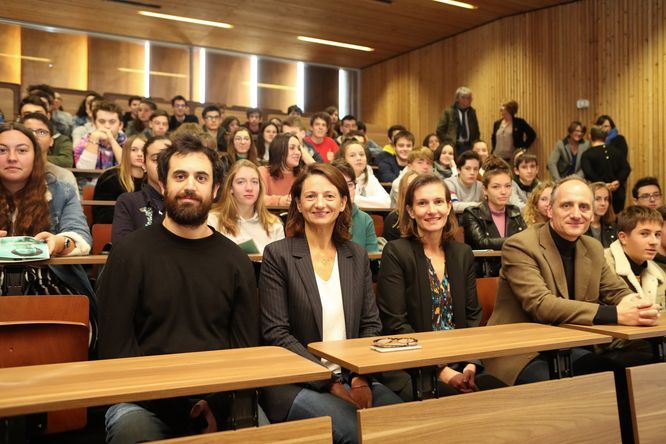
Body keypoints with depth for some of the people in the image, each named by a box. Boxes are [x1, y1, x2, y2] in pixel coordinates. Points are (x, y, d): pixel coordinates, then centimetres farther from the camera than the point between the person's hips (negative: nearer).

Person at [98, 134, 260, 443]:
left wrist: (218, 401, -12)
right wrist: (181, 401, -14)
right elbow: (114, 347, -4)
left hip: (220, 401, 2)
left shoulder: (236, 261, 6)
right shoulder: (130, 253, -1)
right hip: (145, 397, -2)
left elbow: (245, 345, 7)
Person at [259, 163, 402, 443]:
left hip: (354, 379, 4)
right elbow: (276, 334, -9)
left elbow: (371, 325, 8)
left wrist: (361, 378, -9)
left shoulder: (357, 256, 9)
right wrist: (332, 382, -15)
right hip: (295, 383, -4)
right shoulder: (278, 254, -5)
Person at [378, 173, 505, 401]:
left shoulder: (463, 253, 11)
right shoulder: (395, 252, -7)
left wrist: (471, 365, -7)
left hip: (460, 365, 5)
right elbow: (394, 324, -11)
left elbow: (473, 315, 10)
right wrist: (442, 371, -16)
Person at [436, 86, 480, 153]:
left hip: (469, 146, 4)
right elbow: (440, 130, -4)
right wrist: (448, 144, -8)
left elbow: (476, 130, 20)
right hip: (453, 147, -4)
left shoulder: (472, 112, 10)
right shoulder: (448, 112, -4)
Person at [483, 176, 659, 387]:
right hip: (521, 353, -7)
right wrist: (614, 314, -32)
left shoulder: (594, 249, 8)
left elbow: (618, 292, 13)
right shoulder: (519, 246, -15)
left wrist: (635, 306, -14)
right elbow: (540, 304, -25)